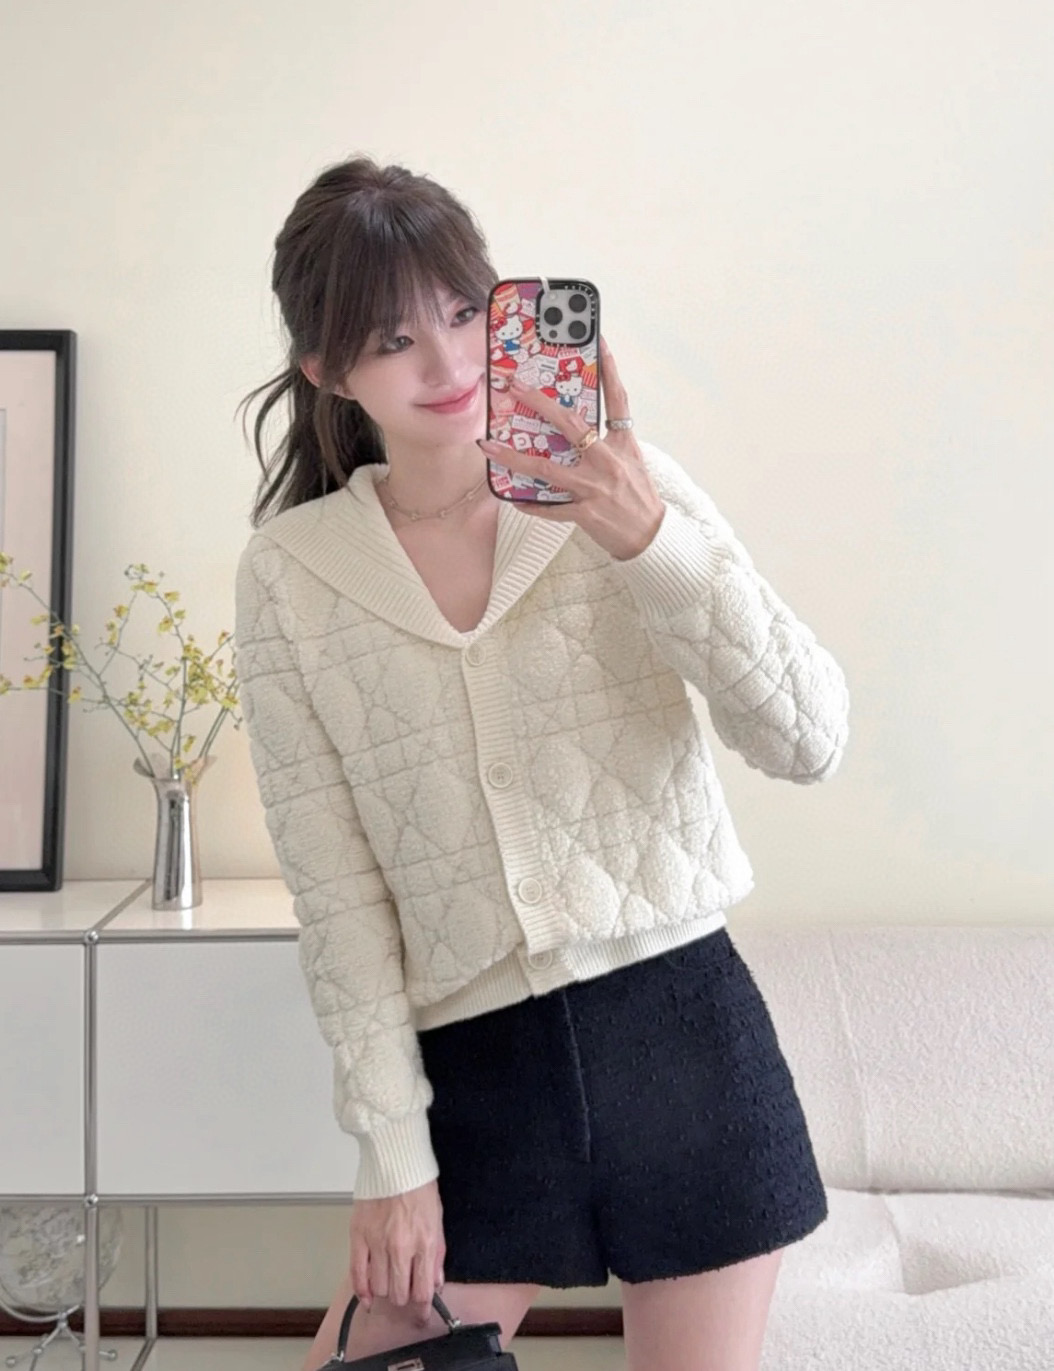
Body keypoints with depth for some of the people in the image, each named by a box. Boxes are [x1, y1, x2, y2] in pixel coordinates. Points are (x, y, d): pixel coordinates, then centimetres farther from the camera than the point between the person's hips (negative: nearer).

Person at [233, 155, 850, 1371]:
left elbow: (809, 741, -10)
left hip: (682, 1029, 0)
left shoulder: (626, 491, -3)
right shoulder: (288, 576, -2)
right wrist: (392, 1151, -3)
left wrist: (650, 541, -23)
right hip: (474, 1064, 1)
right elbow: (332, 886, -2)